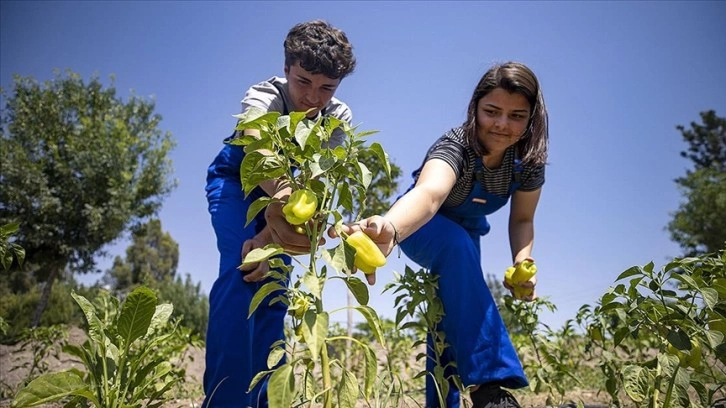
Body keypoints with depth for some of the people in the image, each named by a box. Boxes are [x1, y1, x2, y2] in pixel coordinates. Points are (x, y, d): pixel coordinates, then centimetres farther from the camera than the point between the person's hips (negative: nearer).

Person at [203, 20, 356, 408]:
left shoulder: (339, 118, -23)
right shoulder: (263, 97, -34)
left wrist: (269, 235, -40)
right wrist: (283, 195, -77)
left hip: (280, 187, 4)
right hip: (237, 179, -3)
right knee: (240, 272, -25)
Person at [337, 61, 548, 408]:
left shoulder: (529, 160, -19)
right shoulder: (455, 145, -36)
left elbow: (521, 219, -6)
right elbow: (429, 193, -58)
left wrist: (523, 263, -26)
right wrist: (389, 228, -80)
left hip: (466, 234, 6)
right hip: (422, 228, -5)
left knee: (451, 322, -2)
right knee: (457, 245, -38)